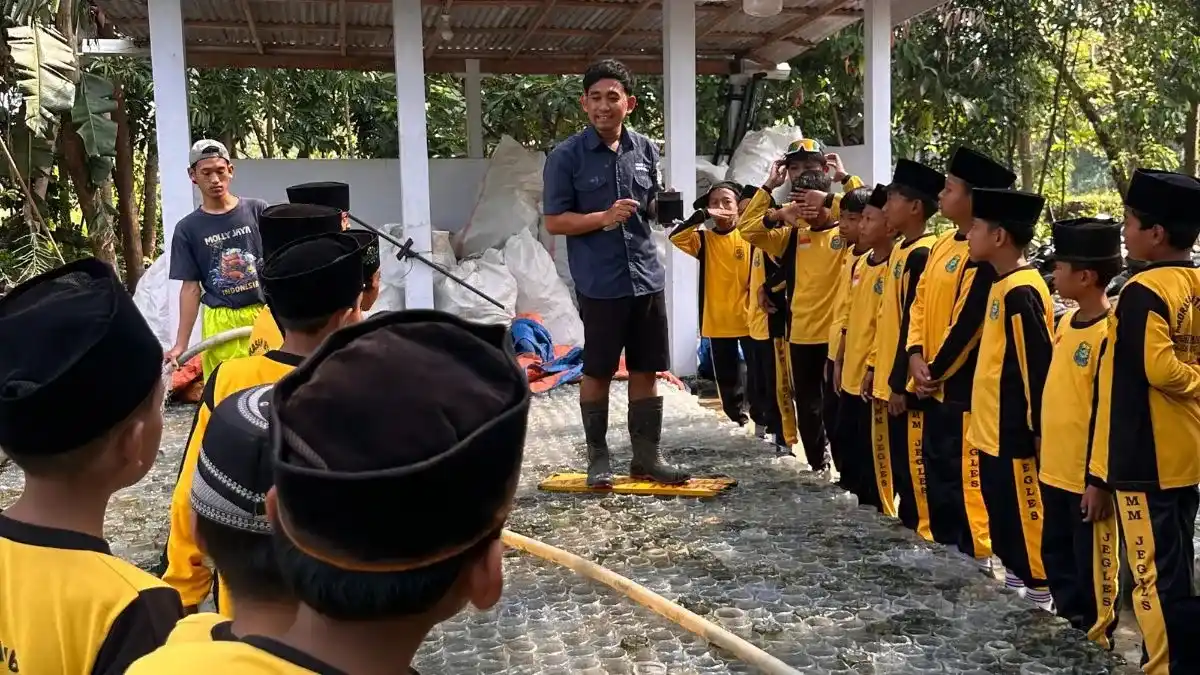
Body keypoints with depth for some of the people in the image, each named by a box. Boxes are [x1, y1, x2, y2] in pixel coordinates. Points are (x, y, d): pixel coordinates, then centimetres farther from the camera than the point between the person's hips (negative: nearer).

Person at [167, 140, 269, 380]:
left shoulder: (258, 210, 4)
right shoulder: (187, 229, 6)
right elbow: (191, 288, 6)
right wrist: (181, 344, 1)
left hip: (266, 313, 0)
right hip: (221, 323, 0)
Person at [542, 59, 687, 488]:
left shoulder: (645, 150, 9)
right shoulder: (566, 156, -6)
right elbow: (554, 221, -7)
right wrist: (604, 217, -20)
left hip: (646, 276, 5)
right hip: (599, 284, -4)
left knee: (646, 370, 10)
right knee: (597, 372, 6)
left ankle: (647, 456, 21)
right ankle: (598, 458, 19)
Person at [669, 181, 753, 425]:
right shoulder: (704, 239, 0)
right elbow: (675, 237, -17)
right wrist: (702, 215, -24)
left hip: (749, 317, -2)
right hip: (717, 320, 2)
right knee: (726, 377, 12)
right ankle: (737, 420, 24)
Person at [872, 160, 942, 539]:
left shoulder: (921, 255, -16)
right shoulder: (900, 251, 14)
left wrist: (901, 383, -18)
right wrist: (878, 369, 18)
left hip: (904, 384, -10)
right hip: (889, 380, 10)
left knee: (913, 463, -1)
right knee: (899, 462, 16)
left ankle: (925, 533, 10)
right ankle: (908, 525, 27)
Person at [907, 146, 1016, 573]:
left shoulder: (984, 256, -17)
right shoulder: (942, 245, 11)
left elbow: (967, 323, -19)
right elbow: (921, 303, 12)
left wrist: (936, 371, -12)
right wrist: (917, 356, 0)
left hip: (964, 384, -9)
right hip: (934, 383, 9)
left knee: (965, 472, -1)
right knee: (936, 467, 17)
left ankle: (978, 555, 11)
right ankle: (946, 545, 30)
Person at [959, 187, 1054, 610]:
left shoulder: (1020, 293, -19)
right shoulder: (1003, 285, 10)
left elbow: (1039, 366, -20)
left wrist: (1039, 428, -18)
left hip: (1014, 430, -10)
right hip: (993, 426, 10)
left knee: (1024, 514, 1)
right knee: (1003, 513, 18)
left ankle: (1041, 593, 13)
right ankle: (1015, 579, 30)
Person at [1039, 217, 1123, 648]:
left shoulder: (1109, 333, -19)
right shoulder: (1067, 321, 8)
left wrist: (1100, 479, -17)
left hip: (1087, 476, -9)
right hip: (1055, 467, 9)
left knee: (1091, 562, 6)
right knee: (1056, 553, 20)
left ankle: (1096, 637, 21)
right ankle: (1068, 622, 35)